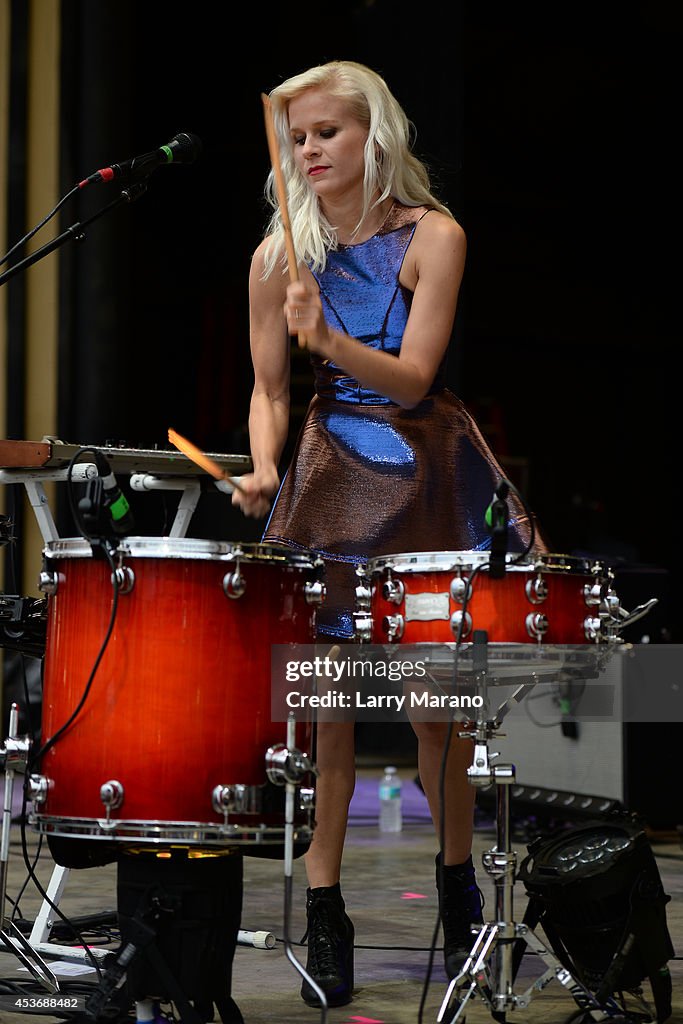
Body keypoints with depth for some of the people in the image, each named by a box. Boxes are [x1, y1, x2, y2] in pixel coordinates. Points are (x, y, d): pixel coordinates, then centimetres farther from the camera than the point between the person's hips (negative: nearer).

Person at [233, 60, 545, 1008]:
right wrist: (263, 467, -12)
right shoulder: (279, 255, 0)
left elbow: (413, 378, -14)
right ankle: (324, 913, 2)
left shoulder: (432, 237, -7)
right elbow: (270, 388, 6)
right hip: (329, 479, 1)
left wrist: (331, 340, -30)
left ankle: (458, 887, 23)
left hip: (426, 475, -1)